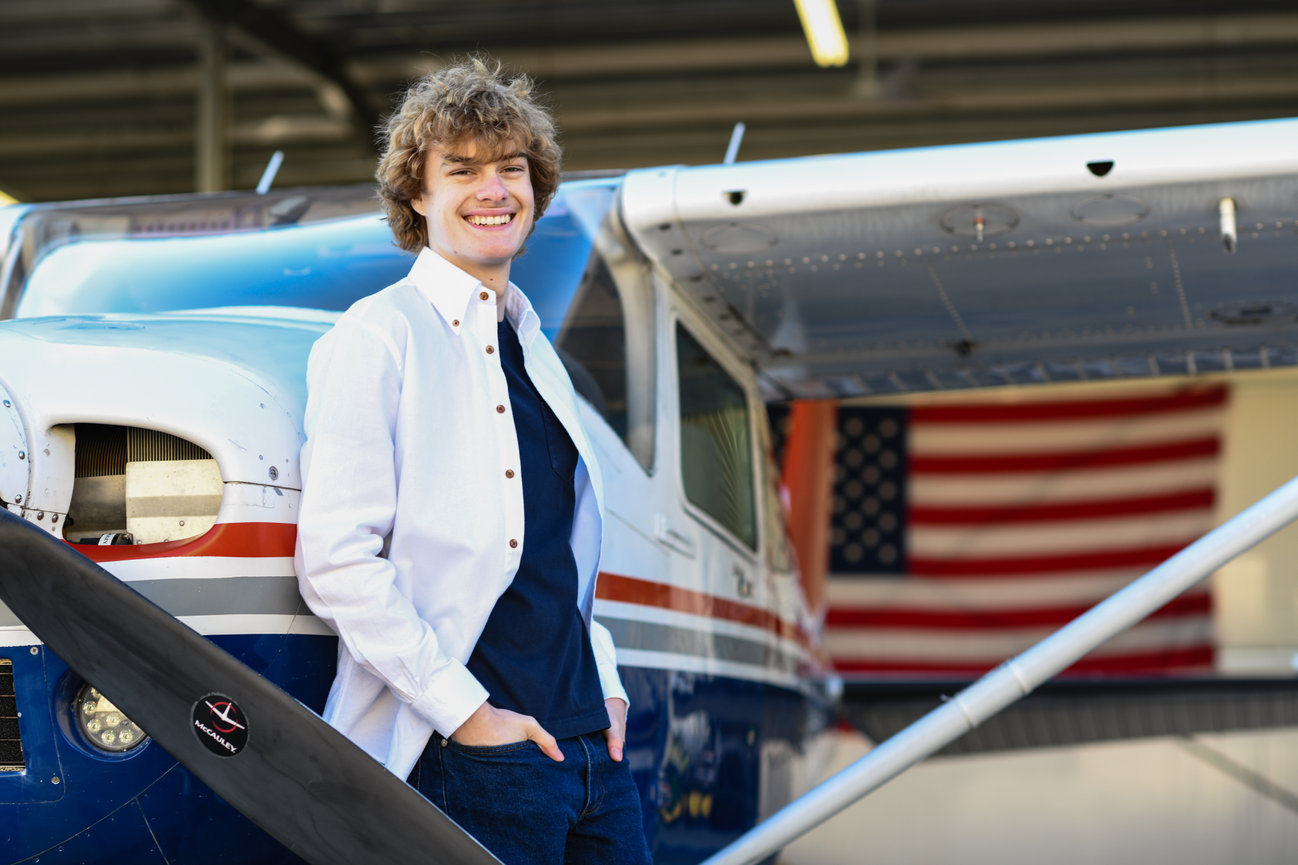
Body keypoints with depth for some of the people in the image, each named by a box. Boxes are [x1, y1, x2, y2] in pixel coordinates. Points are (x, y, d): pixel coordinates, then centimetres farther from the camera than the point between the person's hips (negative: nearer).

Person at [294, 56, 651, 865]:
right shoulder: (376, 339, -6)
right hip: (473, 766, -7)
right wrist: (465, 711, -16)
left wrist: (605, 683, 12)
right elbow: (335, 564, -14)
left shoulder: (536, 351, 17)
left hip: (592, 744, 7)